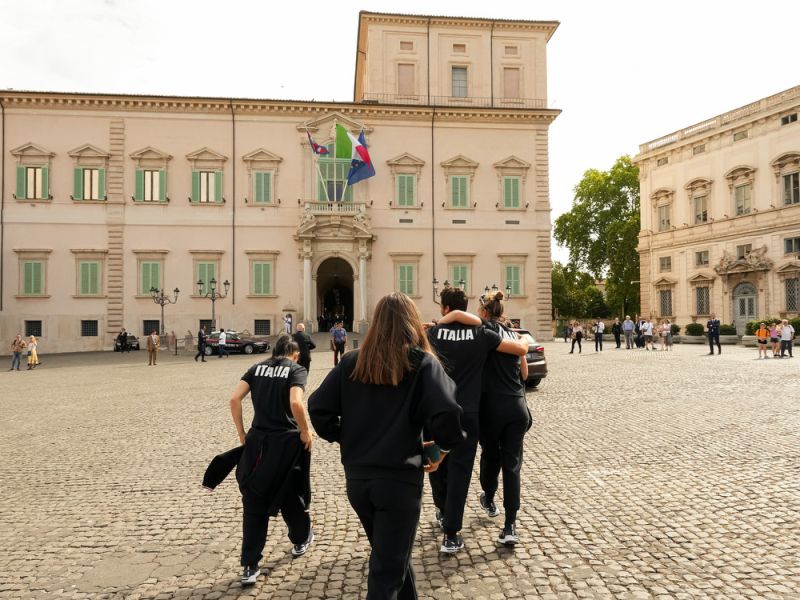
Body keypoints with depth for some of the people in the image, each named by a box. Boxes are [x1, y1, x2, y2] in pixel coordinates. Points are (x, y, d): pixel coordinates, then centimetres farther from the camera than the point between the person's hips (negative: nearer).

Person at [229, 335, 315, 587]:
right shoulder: (296, 370, -4)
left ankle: (249, 567, 9)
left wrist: (242, 434, 5)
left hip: (257, 441, 3)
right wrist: (306, 432, -8)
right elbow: (295, 403, -21)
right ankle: (301, 540, 42)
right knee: (291, 495, 20)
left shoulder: (257, 368, 8)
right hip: (286, 441, -2)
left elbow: (234, 399, -2)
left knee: (253, 503, 10)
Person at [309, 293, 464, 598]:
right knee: (387, 571, 8)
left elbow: (317, 407, -1)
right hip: (400, 478, -4)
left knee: (392, 553, 26)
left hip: (356, 477, 5)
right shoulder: (422, 362, -8)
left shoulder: (351, 361, 2)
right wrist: (443, 448, -3)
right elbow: (447, 413, -21)